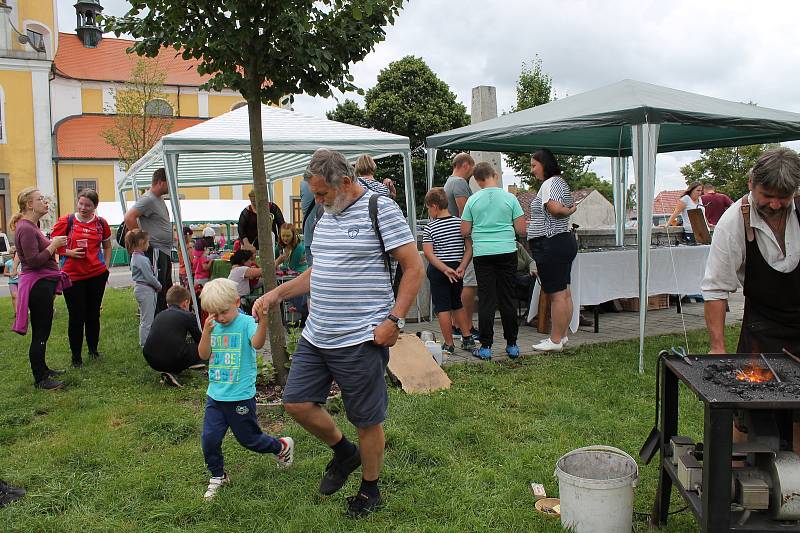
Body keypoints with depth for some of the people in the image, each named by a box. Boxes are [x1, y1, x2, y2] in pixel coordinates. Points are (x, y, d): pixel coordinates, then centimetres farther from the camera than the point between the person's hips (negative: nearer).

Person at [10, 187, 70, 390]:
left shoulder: (32, 226, 16)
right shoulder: (26, 229, -16)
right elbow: (34, 261, -23)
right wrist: (53, 245, -16)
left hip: (42, 284, 10)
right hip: (38, 285, -10)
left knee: (41, 331, 18)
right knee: (40, 333, -4)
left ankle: (41, 369, 30)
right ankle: (40, 379, 4)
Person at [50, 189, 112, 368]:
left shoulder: (101, 223, 4)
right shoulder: (65, 222, -5)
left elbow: (107, 246, 19)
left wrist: (105, 265, 9)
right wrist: (69, 252, -15)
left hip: (97, 275, 3)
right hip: (72, 276, -2)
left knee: (93, 314, 13)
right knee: (76, 317, 1)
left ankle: (93, 350, 29)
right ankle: (76, 356, 14)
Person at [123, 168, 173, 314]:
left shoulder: (159, 199, 16)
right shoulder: (148, 199, -14)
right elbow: (129, 217, -23)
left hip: (165, 250, 10)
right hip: (155, 251, -10)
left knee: (166, 287, 15)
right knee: (157, 289, -8)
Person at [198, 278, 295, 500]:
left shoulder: (246, 323, -13)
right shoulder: (213, 327, 4)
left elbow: (257, 344, -33)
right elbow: (203, 355, -5)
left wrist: (263, 321, -51)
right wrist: (206, 331, -19)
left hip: (241, 396, -5)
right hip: (215, 395, 5)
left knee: (249, 439, 10)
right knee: (210, 439, 3)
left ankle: (283, 446, 37)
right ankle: (217, 476, 27)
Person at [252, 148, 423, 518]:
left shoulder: (380, 208, -10)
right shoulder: (325, 215, 12)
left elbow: (414, 268, -12)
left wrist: (394, 321, -18)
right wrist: (277, 293, 11)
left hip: (361, 341, -7)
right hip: (316, 336, 8)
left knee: (367, 420, 7)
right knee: (296, 402, 8)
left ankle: (370, 490, 31)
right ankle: (344, 452, 34)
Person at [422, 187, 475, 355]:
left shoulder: (429, 228, -8)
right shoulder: (460, 223, 2)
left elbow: (428, 253, -16)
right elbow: (469, 248, -4)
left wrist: (445, 269, -19)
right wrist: (461, 267, -9)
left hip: (437, 271, -4)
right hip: (457, 269, 4)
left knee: (442, 307, 3)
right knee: (457, 304, 19)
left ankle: (449, 345, 6)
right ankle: (467, 338, 21)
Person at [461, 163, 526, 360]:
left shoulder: (473, 200, 0)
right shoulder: (510, 198, -1)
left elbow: (465, 231, 1)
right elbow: (521, 229, -1)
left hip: (482, 253, 0)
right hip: (507, 251, 0)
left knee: (486, 300, 3)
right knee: (507, 298, 8)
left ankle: (485, 347, 4)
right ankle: (511, 345, 15)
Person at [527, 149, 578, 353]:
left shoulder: (550, 183, -13)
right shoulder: (559, 182, 20)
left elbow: (554, 208, -28)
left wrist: (568, 211, -11)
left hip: (551, 244, -11)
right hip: (563, 241, 11)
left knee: (556, 295, -6)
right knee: (564, 293, 12)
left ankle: (555, 340, 0)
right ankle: (562, 336, 19)